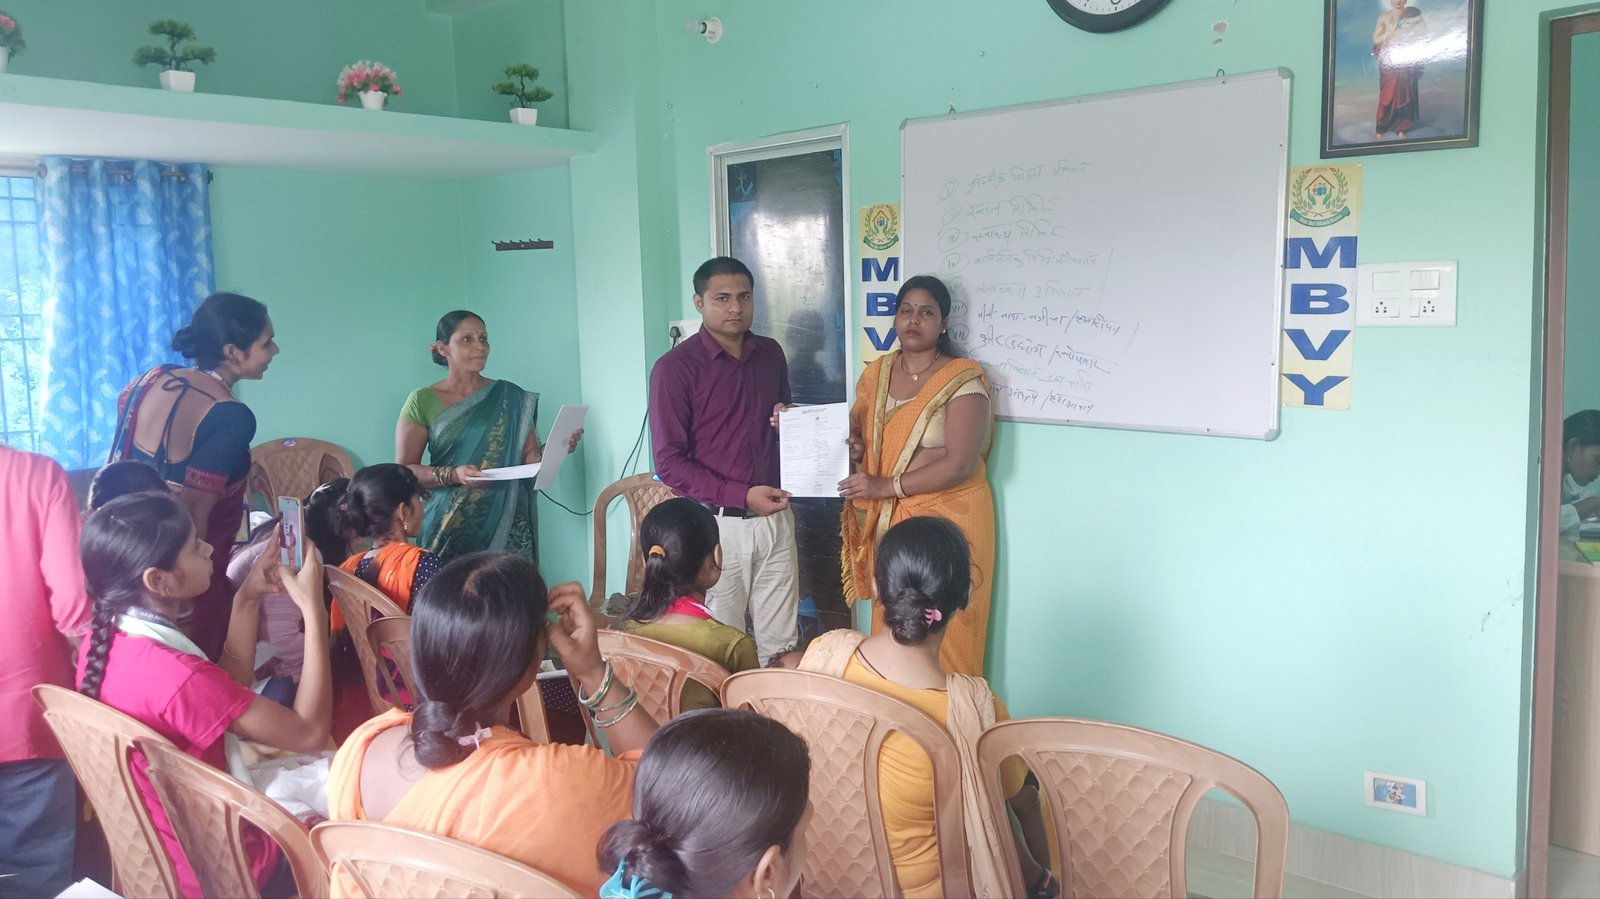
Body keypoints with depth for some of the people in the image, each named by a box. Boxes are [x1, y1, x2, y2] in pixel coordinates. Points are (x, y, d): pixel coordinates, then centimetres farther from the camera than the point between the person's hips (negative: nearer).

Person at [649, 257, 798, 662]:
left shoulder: (771, 354, 9)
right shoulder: (676, 367, -8)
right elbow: (669, 462, -11)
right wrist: (742, 495, -19)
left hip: (774, 519, 5)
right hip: (715, 523, -5)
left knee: (781, 644, 9)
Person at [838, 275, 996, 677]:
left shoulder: (962, 380, -9)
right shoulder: (876, 373, 9)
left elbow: (959, 464, -16)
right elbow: (855, 434, 17)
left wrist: (886, 486, -19)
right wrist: (852, 446, -7)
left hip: (947, 518, -5)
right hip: (888, 520, 5)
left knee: (942, 635, -2)